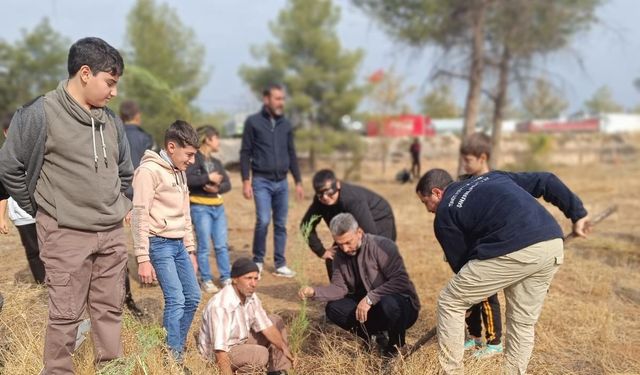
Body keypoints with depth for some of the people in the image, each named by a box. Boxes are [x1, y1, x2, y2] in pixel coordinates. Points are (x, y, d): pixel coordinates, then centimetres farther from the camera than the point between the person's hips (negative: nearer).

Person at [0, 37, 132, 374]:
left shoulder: (110, 120, 8)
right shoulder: (40, 114, -11)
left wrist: (115, 208, 12)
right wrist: (41, 211, 0)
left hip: (112, 234, 6)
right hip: (66, 236, -5)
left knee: (110, 310, 12)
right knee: (65, 315, 2)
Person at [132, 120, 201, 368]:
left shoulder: (179, 172, 13)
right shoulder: (149, 171, -13)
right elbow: (139, 216, -16)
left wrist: (190, 250, 17)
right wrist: (143, 259, -18)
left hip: (178, 244, 9)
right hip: (159, 243, -8)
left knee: (192, 297, 10)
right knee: (176, 300, -11)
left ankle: (176, 350, 24)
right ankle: (173, 359, 1)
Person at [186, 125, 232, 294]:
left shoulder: (216, 162, 14)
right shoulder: (194, 159, -7)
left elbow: (227, 184, 8)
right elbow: (187, 179, -22)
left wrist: (218, 188, -12)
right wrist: (208, 177, -17)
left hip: (218, 207, 6)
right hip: (200, 207, -6)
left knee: (222, 245, 8)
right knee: (204, 246, 0)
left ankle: (226, 278, 16)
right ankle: (206, 280, 10)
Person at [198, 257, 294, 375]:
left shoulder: (251, 296, -7)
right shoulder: (220, 305, -32)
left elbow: (266, 326, -2)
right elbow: (220, 349, -35)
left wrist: (285, 348, -12)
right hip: (220, 352, -9)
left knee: (276, 321, 5)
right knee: (260, 354, -31)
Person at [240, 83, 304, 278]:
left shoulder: (286, 124, 10)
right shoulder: (253, 122, -3)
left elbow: (292, 154, 15)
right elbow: (245, 153, -3)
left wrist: (298, 182, 12)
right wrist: (246, 181, -10)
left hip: (282, 182, 4)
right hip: (261, 181, -4)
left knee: (281, 224, 5)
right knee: (263, 220, -14)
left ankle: (280, 264, 15)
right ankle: (258, 261, 6)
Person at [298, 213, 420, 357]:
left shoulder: (382, 246, -20)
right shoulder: (341, 255, 0)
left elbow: (400, 281, -28)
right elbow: (339, 287, -3)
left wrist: (370, 298, -33)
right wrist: (314, 291, -21)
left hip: (403, 305, -5)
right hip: (367, 308, 5)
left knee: (389, 303, -39)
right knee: (333, 308, -15)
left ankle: (396, 344, -6)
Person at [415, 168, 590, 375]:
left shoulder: (444, 214, 12)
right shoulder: (492, 177, 29)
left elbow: (460, 262, 14)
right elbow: (546, 181, 25)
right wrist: (577, 214, 27)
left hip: (511, 251, -7)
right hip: (552, 243, 7)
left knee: (450, 303, 11)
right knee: (523, 322, 22)